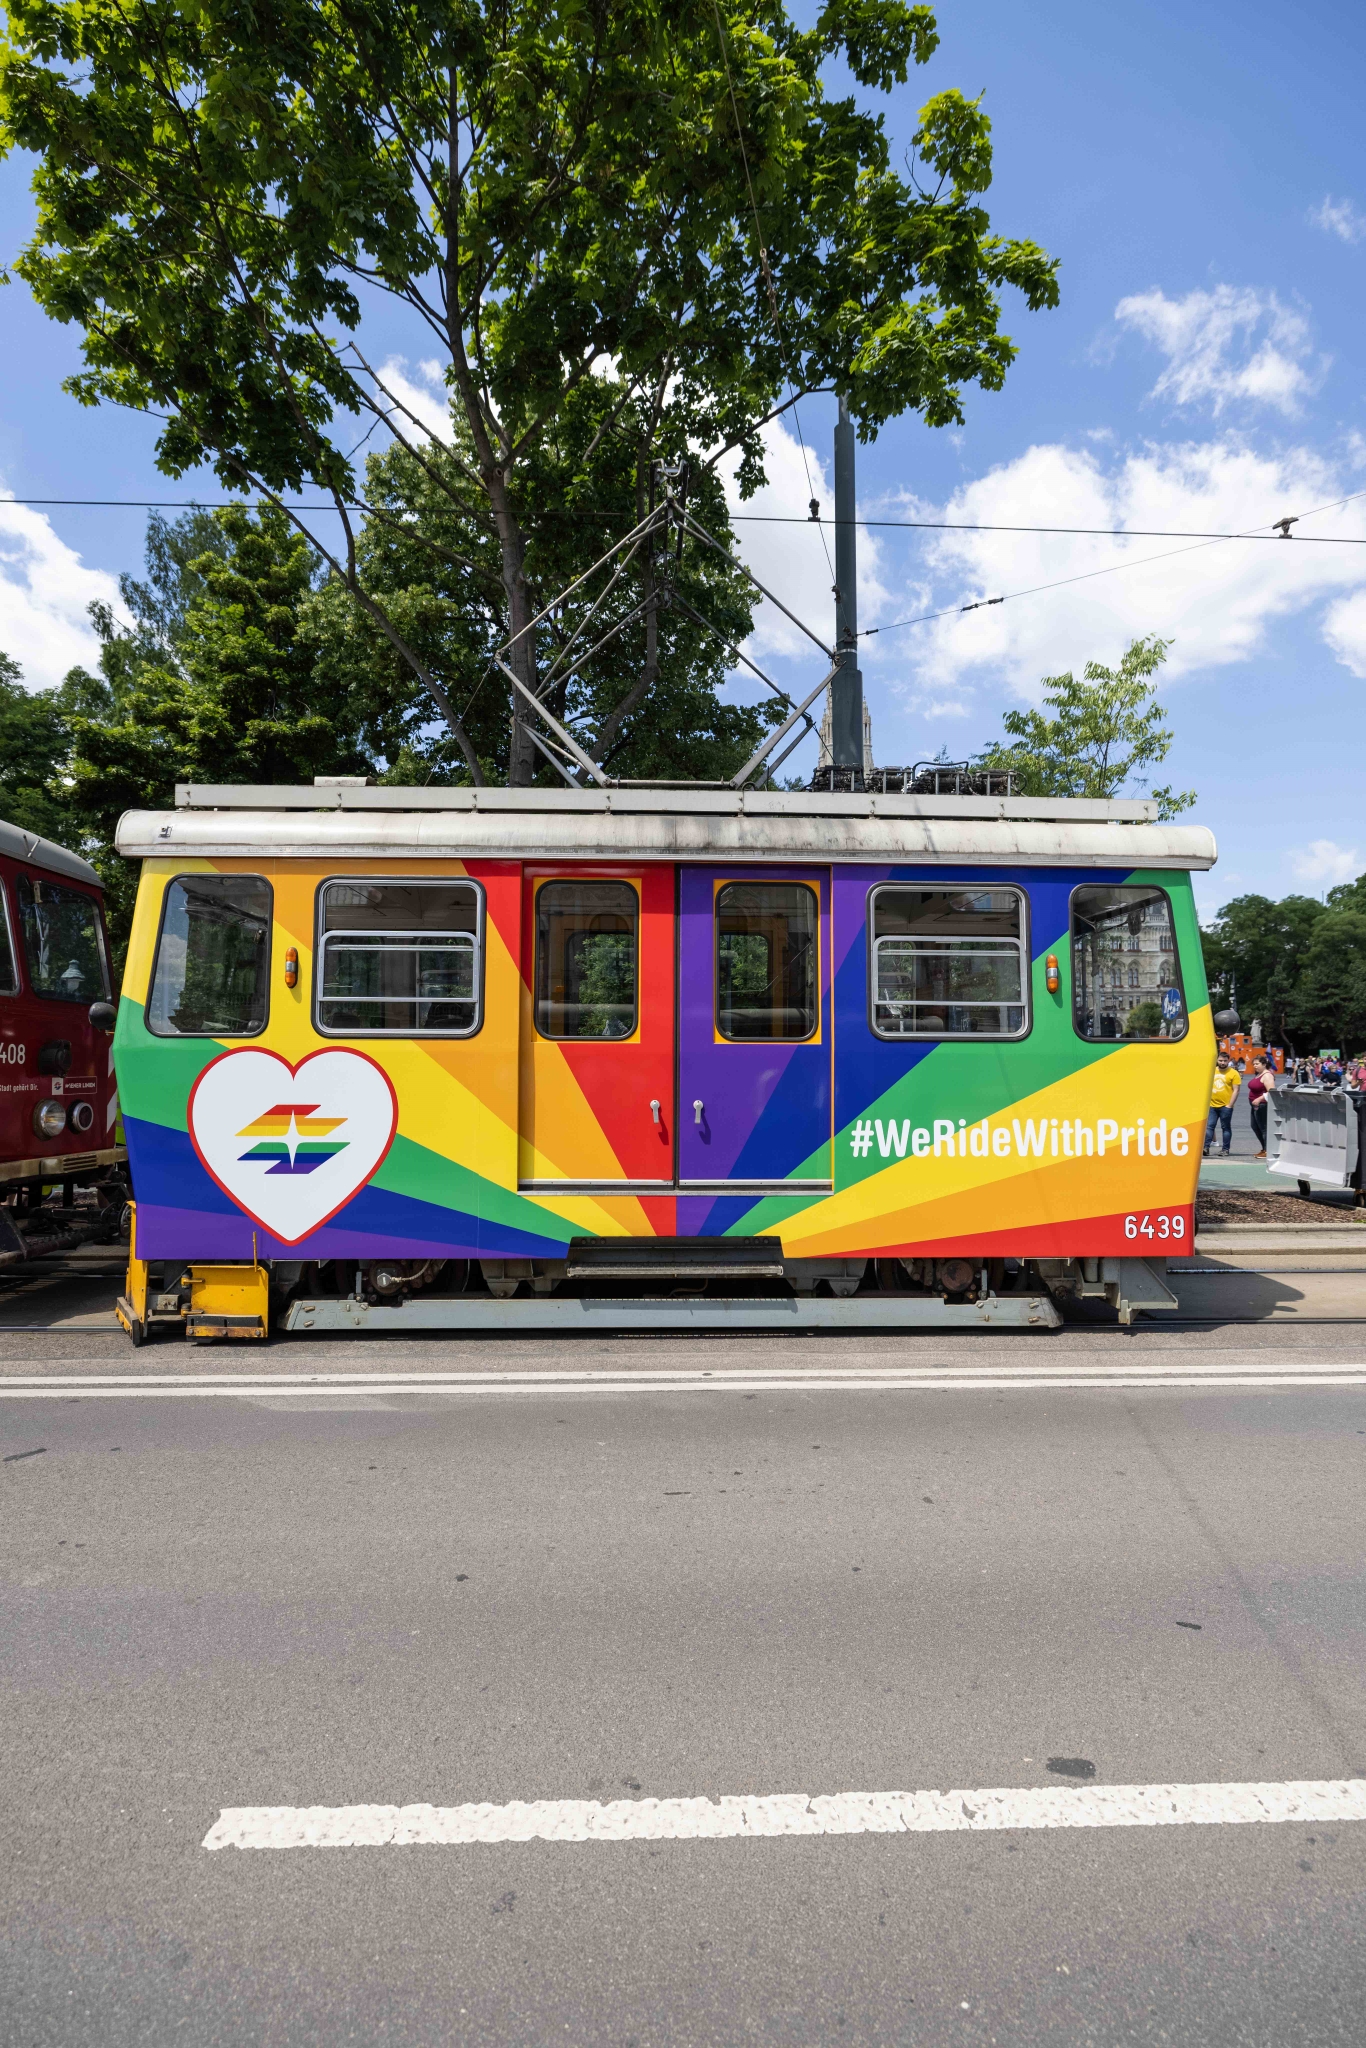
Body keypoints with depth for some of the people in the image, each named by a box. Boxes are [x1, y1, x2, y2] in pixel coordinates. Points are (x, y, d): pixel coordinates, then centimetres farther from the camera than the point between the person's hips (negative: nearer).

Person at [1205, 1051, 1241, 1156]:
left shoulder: (1233, 1073, -4)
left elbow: (1236, 1090, -7)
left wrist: (1230, 1105, -12)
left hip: (1225, 1106, -4)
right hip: (1212, 1105, 4)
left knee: (1226, 1127, 5)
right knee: (1209, 1126, 0)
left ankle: (1226, 1149, 10)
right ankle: (1206, 1147, 0)